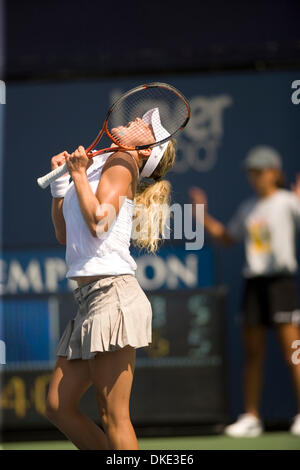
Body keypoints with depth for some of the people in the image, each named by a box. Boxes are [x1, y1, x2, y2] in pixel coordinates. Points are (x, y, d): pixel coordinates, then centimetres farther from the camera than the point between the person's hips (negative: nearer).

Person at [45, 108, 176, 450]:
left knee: (113, 415, -10)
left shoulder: (121, 161, -1)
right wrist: (60, 182, 20)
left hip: (112, 292, -9)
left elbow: (98, 223, -15)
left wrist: (79, 175, -5)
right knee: (59, 408, 8)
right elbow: (64, 234, 29)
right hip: (89, 298, 9)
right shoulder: (95, 164, 24)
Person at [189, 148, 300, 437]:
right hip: (253, 283, 6)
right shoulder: (248, 208, 16)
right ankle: (251, 418, 11)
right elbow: (227, 237, 26)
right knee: (252, 354, 6)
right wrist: (203, 215, 17)